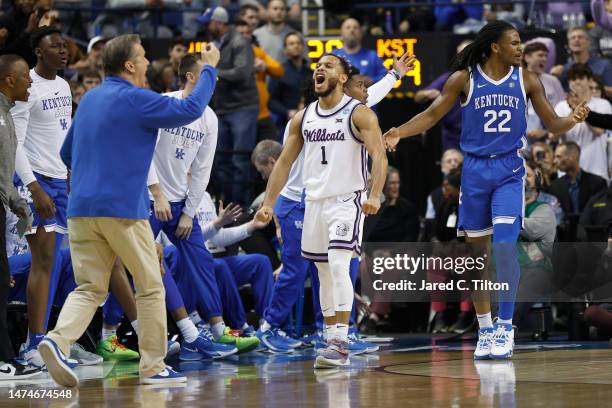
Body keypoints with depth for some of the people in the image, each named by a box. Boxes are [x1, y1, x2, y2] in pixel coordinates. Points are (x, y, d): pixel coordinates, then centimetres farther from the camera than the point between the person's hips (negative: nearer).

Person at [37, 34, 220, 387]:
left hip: (82, 209, 6)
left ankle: (58, 340, -20)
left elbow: (67, 153, 23)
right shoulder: (136, 100, -9)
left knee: (89, 289, 5)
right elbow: (191, 109, -9)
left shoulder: (89, 100, 14)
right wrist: (210, 68, 4)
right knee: (151, 289, 7)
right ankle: (154, 367, 9)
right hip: (124, 211, -6)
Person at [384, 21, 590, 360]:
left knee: (504, 246, -15)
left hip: (509, 171, -1)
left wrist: (573, 119, -17)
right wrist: (399, 132, -15)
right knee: (476, 251, 6)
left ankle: (505, 326, -6)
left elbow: (552, 124, 5)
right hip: (475, 170, 1)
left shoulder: (526, 81, 2)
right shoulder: (464, 79, -2)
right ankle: (485, 329, 17)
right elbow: (432, 115, 1)